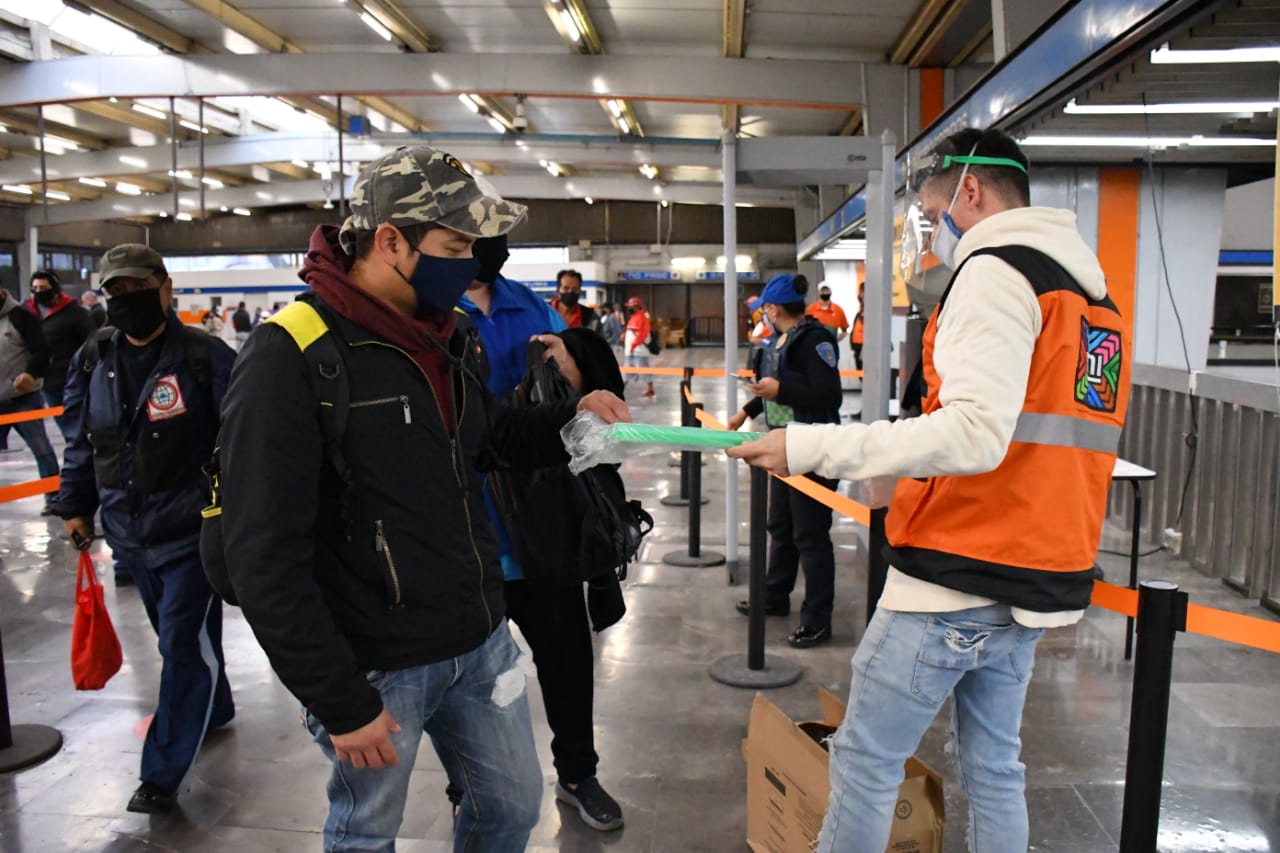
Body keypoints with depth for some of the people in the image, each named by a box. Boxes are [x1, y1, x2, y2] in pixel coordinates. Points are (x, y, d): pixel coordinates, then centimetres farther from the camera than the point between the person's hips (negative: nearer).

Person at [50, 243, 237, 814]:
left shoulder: (206, 356, -11)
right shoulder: (93, 359, 7)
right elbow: (82, 439, 17)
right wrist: (75, 504, 16)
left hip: (193, 529, -6)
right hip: (129, 530, 6)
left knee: (184, 644, -2)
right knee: (179, 637, 20)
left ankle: (163, 774, 8)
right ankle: (213, 710, 43)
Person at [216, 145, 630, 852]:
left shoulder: (451, 333, 4)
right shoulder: (292, 357, -19)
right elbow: (266, 559, -20)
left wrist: (572, 414, 1)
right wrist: (339, 702, -17)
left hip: (482, 640, 6)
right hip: (377, 667, -6)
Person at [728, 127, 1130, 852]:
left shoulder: (997, 271, -12)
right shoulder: (1095, 294, 16)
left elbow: (973, 434, -25)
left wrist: (810, 447, -25)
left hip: (955, 581, -9)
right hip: (1038, 582, 9)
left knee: (866, 760, 4)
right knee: (995, 769, 20)